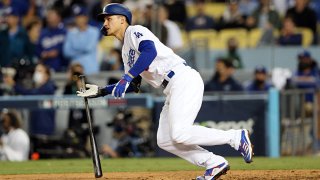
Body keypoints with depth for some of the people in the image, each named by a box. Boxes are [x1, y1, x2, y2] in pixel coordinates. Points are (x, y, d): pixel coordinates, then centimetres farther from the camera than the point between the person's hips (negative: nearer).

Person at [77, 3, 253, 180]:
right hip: (173, 92, 10)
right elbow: (133, 85, 28)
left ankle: (236, 137, -13)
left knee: (179, 134, -22)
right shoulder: (126, 51, 27)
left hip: (184, 80, -10)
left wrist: (126, 78, -27)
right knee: (164, 141, 3)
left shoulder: (135, 31, -1)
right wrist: (101, 91, 21)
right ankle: (214, 163, 3)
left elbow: (150, 51, -22)